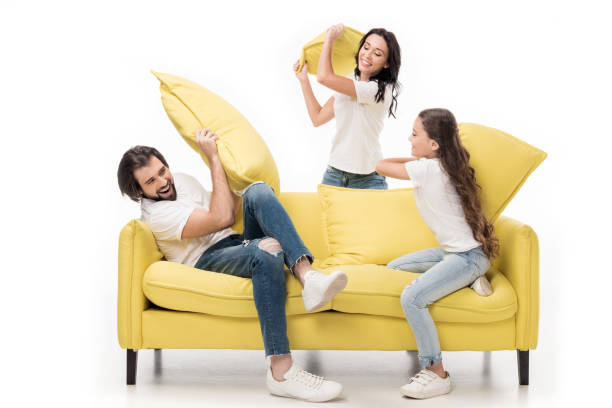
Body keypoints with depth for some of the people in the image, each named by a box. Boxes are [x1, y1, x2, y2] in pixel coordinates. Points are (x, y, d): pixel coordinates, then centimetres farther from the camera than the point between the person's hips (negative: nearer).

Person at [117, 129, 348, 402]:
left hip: (240, 242, 8)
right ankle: (281, 371, -48)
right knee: (268, 249, -40)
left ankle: (305, 274, -43)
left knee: (257, 191, -21)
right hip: (209, 261, -8)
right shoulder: (155, 213, -15)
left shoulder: (181, 180, 15)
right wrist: (213, 158, -19)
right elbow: (221, 219, -21)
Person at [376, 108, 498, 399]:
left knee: (412, 298, -27)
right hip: (453, 251, 10)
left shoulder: (428, 169, -21)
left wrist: (413, 158, 5)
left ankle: (436, 374, -19)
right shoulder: (443, 165, 5)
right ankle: (467, 280, 11)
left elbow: (381, 166, -8)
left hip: (469, 256, -10)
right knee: (394, 268, 18)